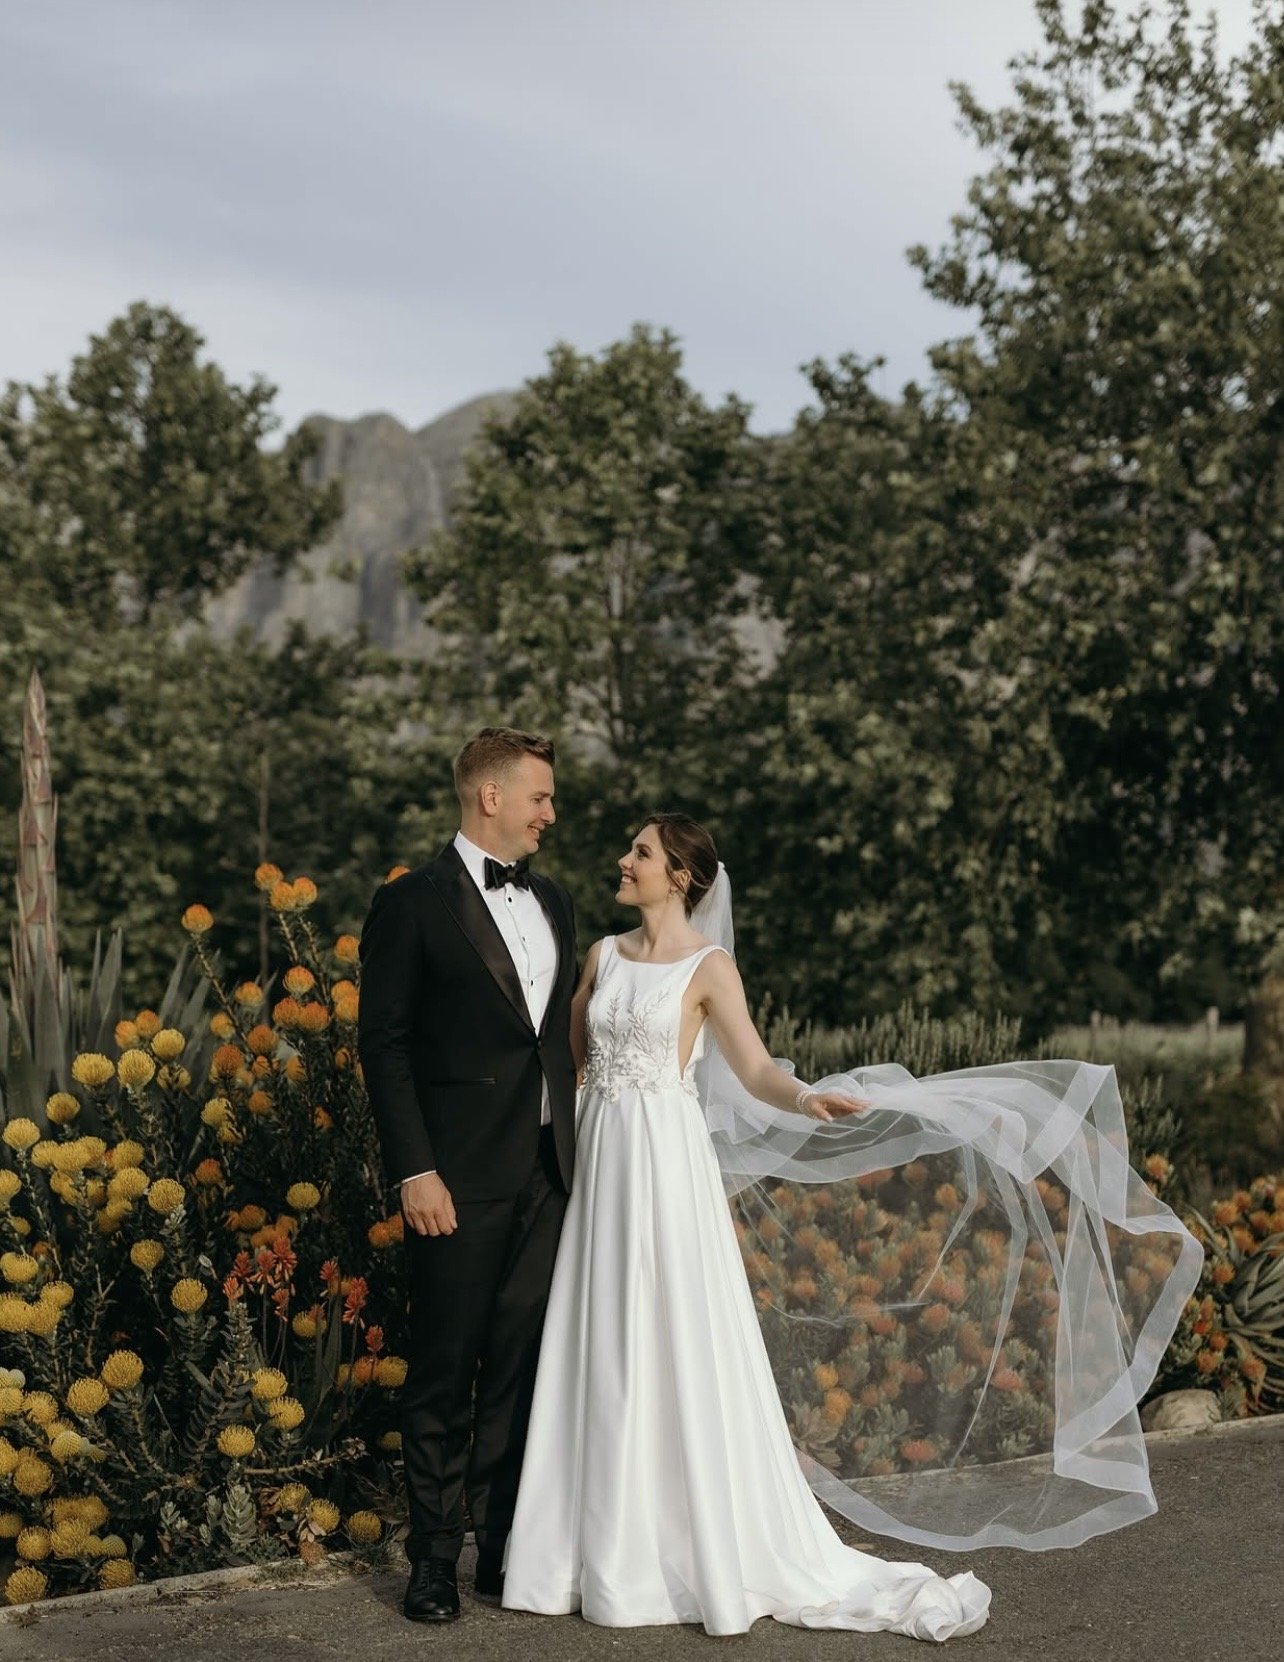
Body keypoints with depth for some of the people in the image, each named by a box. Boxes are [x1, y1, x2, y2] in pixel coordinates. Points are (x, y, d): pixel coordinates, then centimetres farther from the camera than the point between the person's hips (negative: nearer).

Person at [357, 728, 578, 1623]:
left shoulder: (552, 902, 14)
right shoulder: (414, 903, -6)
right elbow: (384, 1044, -8)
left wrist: (573, 1146, 11)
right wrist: (414, 1170, -14)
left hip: (546, 1173, 6)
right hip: (461, 1178, -6)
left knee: (522, 1364, 10)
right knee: (446, 1370, 3)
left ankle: (507, 1546, 21)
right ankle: (434, 1557, 14)